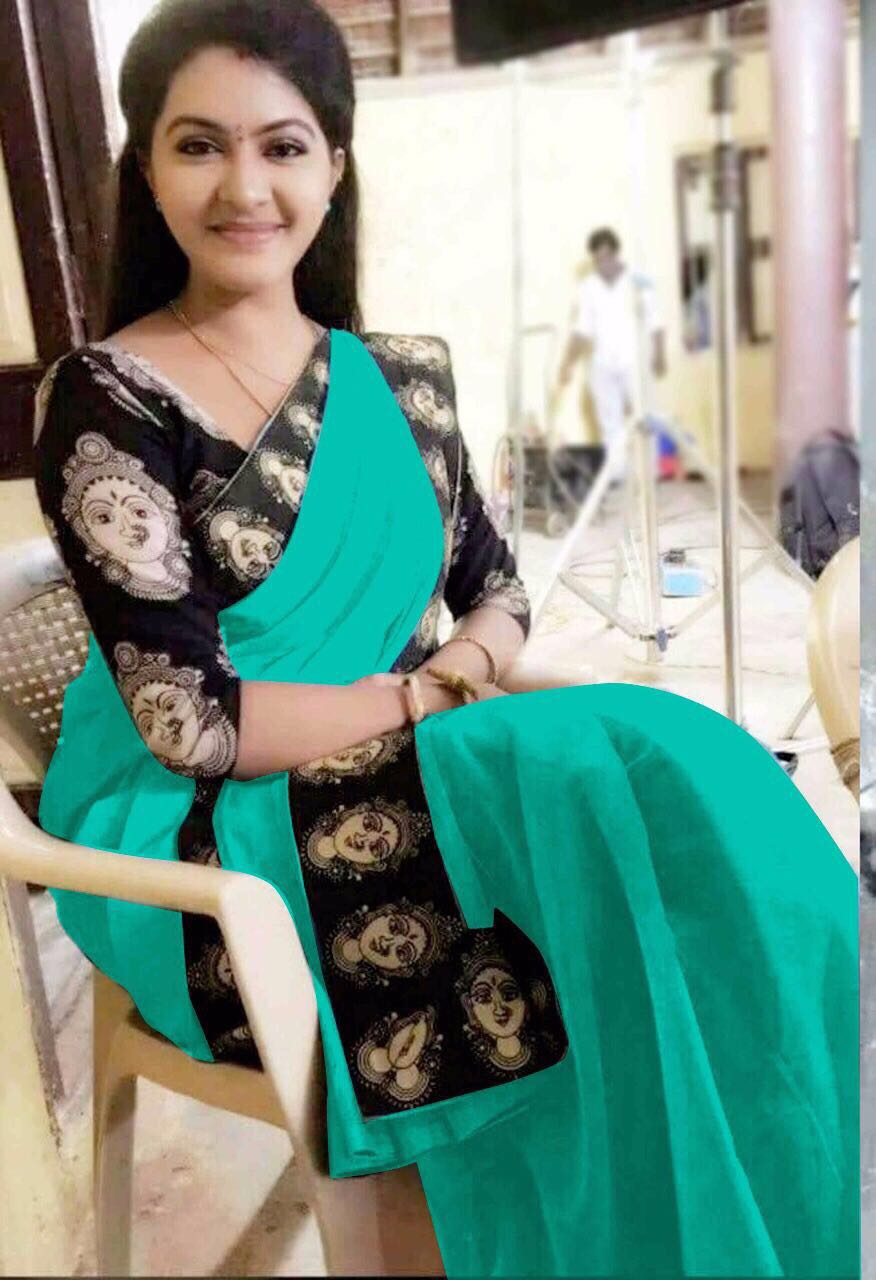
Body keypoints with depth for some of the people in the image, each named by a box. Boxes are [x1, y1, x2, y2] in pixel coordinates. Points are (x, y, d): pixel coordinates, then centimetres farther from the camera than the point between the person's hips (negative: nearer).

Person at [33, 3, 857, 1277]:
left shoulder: (399, 373, 8)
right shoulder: (107, 402, -10)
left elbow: (498, 589, 11)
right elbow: (195, 722, -16)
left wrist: (464, 669, -12)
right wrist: (431, 697, -12)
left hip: (396, 785, 5)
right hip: (199, 851, -5)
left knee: (672, 776, -19)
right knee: (610, 807, -24)